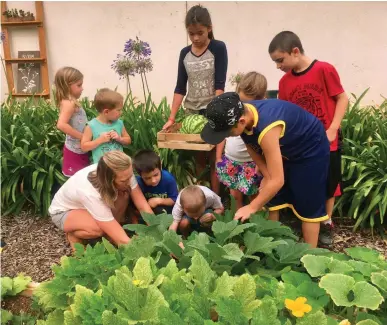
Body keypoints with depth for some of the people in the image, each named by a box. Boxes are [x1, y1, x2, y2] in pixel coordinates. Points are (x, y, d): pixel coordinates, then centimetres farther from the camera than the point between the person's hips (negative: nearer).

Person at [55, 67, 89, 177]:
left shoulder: (72, 102, 8)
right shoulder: (69, 103, -20)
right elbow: (61, 125, -32)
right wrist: (82, 136, -26)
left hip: (80, 150, 9)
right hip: (75, 151, -9)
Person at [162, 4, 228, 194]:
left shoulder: (218, 48, -7)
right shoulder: (185, 53, 4)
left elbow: (220, 84, -13)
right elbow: (180, 87, 2)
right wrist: (171, 118, -5)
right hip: (192, 113, 4)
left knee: (214, 159, 2)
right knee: (198, 160, 11)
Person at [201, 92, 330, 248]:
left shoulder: (267, 129, -44)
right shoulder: (243, 114, -20)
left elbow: (277, 181, -38)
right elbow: (253, 149, 0)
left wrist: (251, 208, -28)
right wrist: (266, 175, -7)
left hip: (311, 150, -7)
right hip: (283, 149, 8)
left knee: (308, 206, -2)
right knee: (269, 199, 8)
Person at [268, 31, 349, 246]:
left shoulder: (324, 70, -12)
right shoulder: (285, 82, 1)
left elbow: (342, 99, -7)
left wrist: (332, 129, -15)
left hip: (326, 142, -3)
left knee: (328, 185, 11)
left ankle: (327, 224, 30)